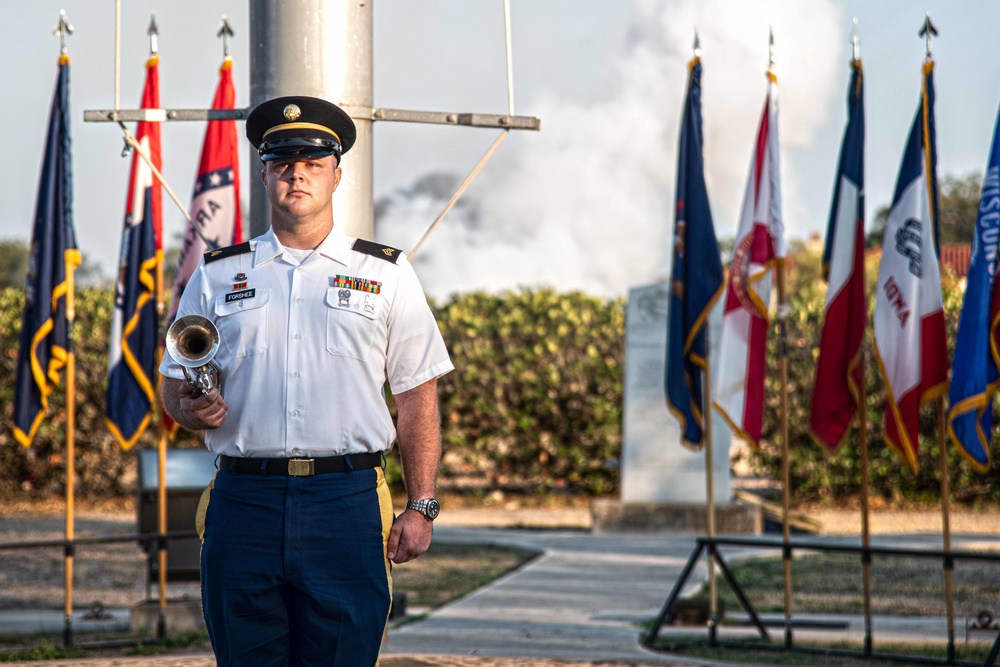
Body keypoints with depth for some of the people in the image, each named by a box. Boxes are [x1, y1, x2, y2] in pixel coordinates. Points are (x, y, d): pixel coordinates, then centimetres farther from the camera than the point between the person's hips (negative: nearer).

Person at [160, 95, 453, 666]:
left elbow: (418, 400, 7)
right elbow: (175, 385, 17)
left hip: (347, 499, -1)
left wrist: (421, 507, -1)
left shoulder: (386, 275, 10)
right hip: (244, 504, 1)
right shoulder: (217, 276, 14)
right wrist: (191, 409, -7)